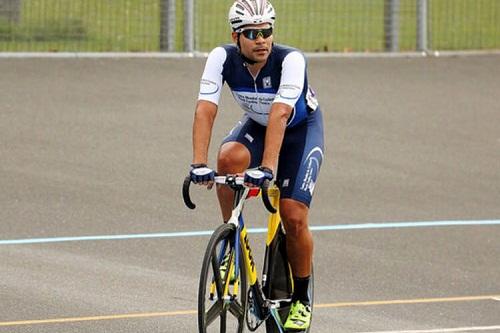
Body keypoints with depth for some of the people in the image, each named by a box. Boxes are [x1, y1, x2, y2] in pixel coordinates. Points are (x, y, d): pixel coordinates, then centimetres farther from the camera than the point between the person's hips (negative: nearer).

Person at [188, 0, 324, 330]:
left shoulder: (291, 60, -34)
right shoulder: (223, 58, -25)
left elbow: (280, 114, -45)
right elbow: (205, 110, -33)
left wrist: (267, 167, -55)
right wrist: (199, 164, -46)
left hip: (301, 129, -3)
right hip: (256, 125, 3)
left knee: (294, 217, -15)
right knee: (230, 157, -33)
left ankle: (301, 300, 8)